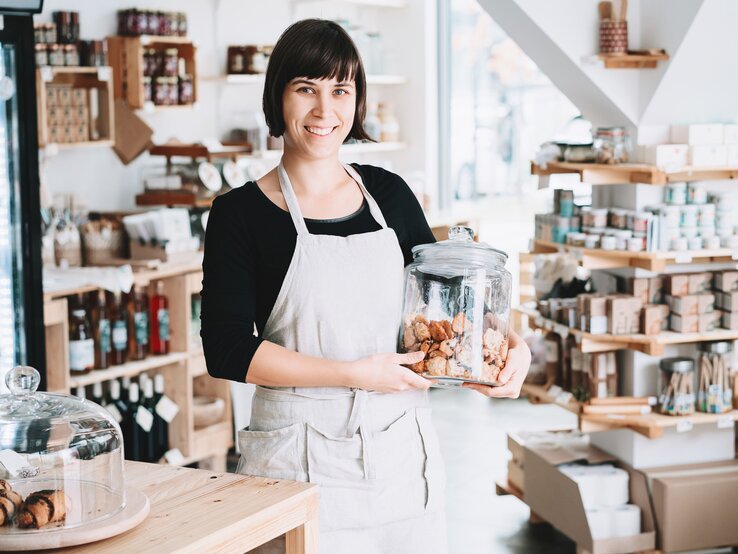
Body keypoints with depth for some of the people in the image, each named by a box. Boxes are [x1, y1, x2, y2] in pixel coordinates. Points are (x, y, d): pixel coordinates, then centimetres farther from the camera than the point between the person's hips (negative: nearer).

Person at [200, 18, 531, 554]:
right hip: (302, 463, -4)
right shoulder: (242, 214, -5)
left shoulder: (388, 194, 7)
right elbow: (228, 350, -12)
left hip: (401, 451, 4)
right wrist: (355, 374, -16)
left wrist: (512, 345, -2)